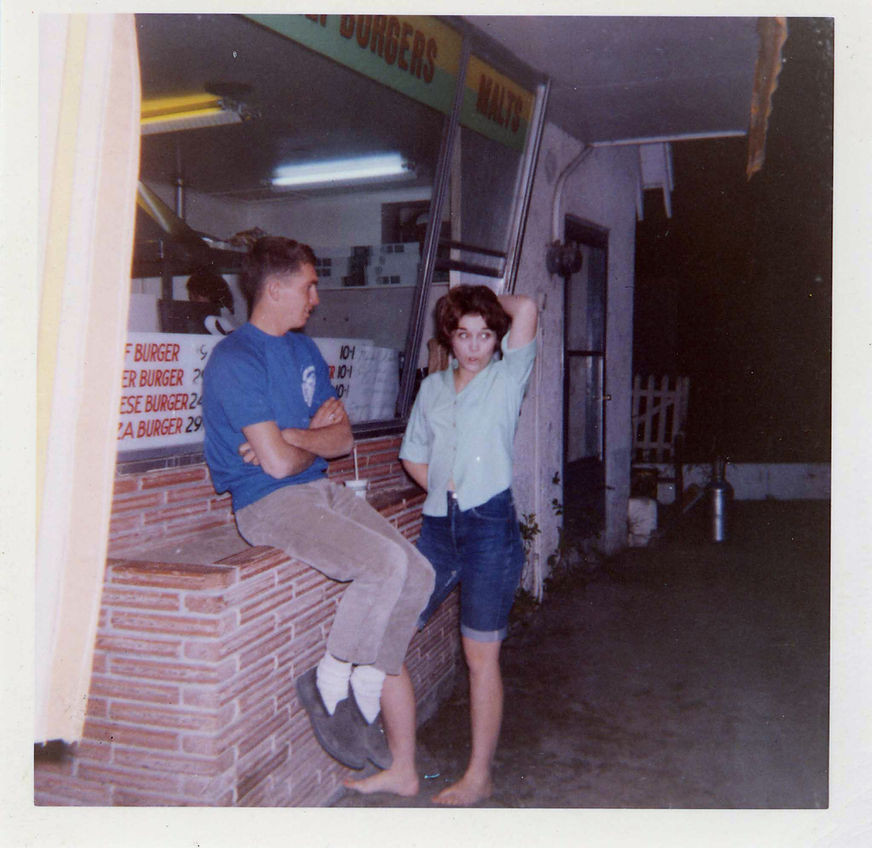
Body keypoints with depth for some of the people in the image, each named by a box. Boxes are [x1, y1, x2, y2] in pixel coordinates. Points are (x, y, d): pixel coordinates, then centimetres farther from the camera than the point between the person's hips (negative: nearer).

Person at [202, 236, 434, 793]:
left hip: (323, 490, 8)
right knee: (387, 563, -26)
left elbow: (344, 437, 10)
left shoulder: (304, 348, 15)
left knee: (419, 574, -7)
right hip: (269, 504, -8)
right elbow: (279, 462, -19)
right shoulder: (235, 359, -12)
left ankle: (365, 688, 5)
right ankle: (331, 684, -5)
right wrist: (317, 439, 2)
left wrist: (295, 438, -10)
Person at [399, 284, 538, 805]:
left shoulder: (508, 379, 1)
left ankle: (480, 775, 18)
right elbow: (414, 457, 22)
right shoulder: (432, 388, 14)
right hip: (439, 525, 5)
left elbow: (526, 309, -13)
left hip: (491, 526, -4)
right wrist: (447, 489, 7)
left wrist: (488, 301, 5)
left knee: (482, 656, 3)